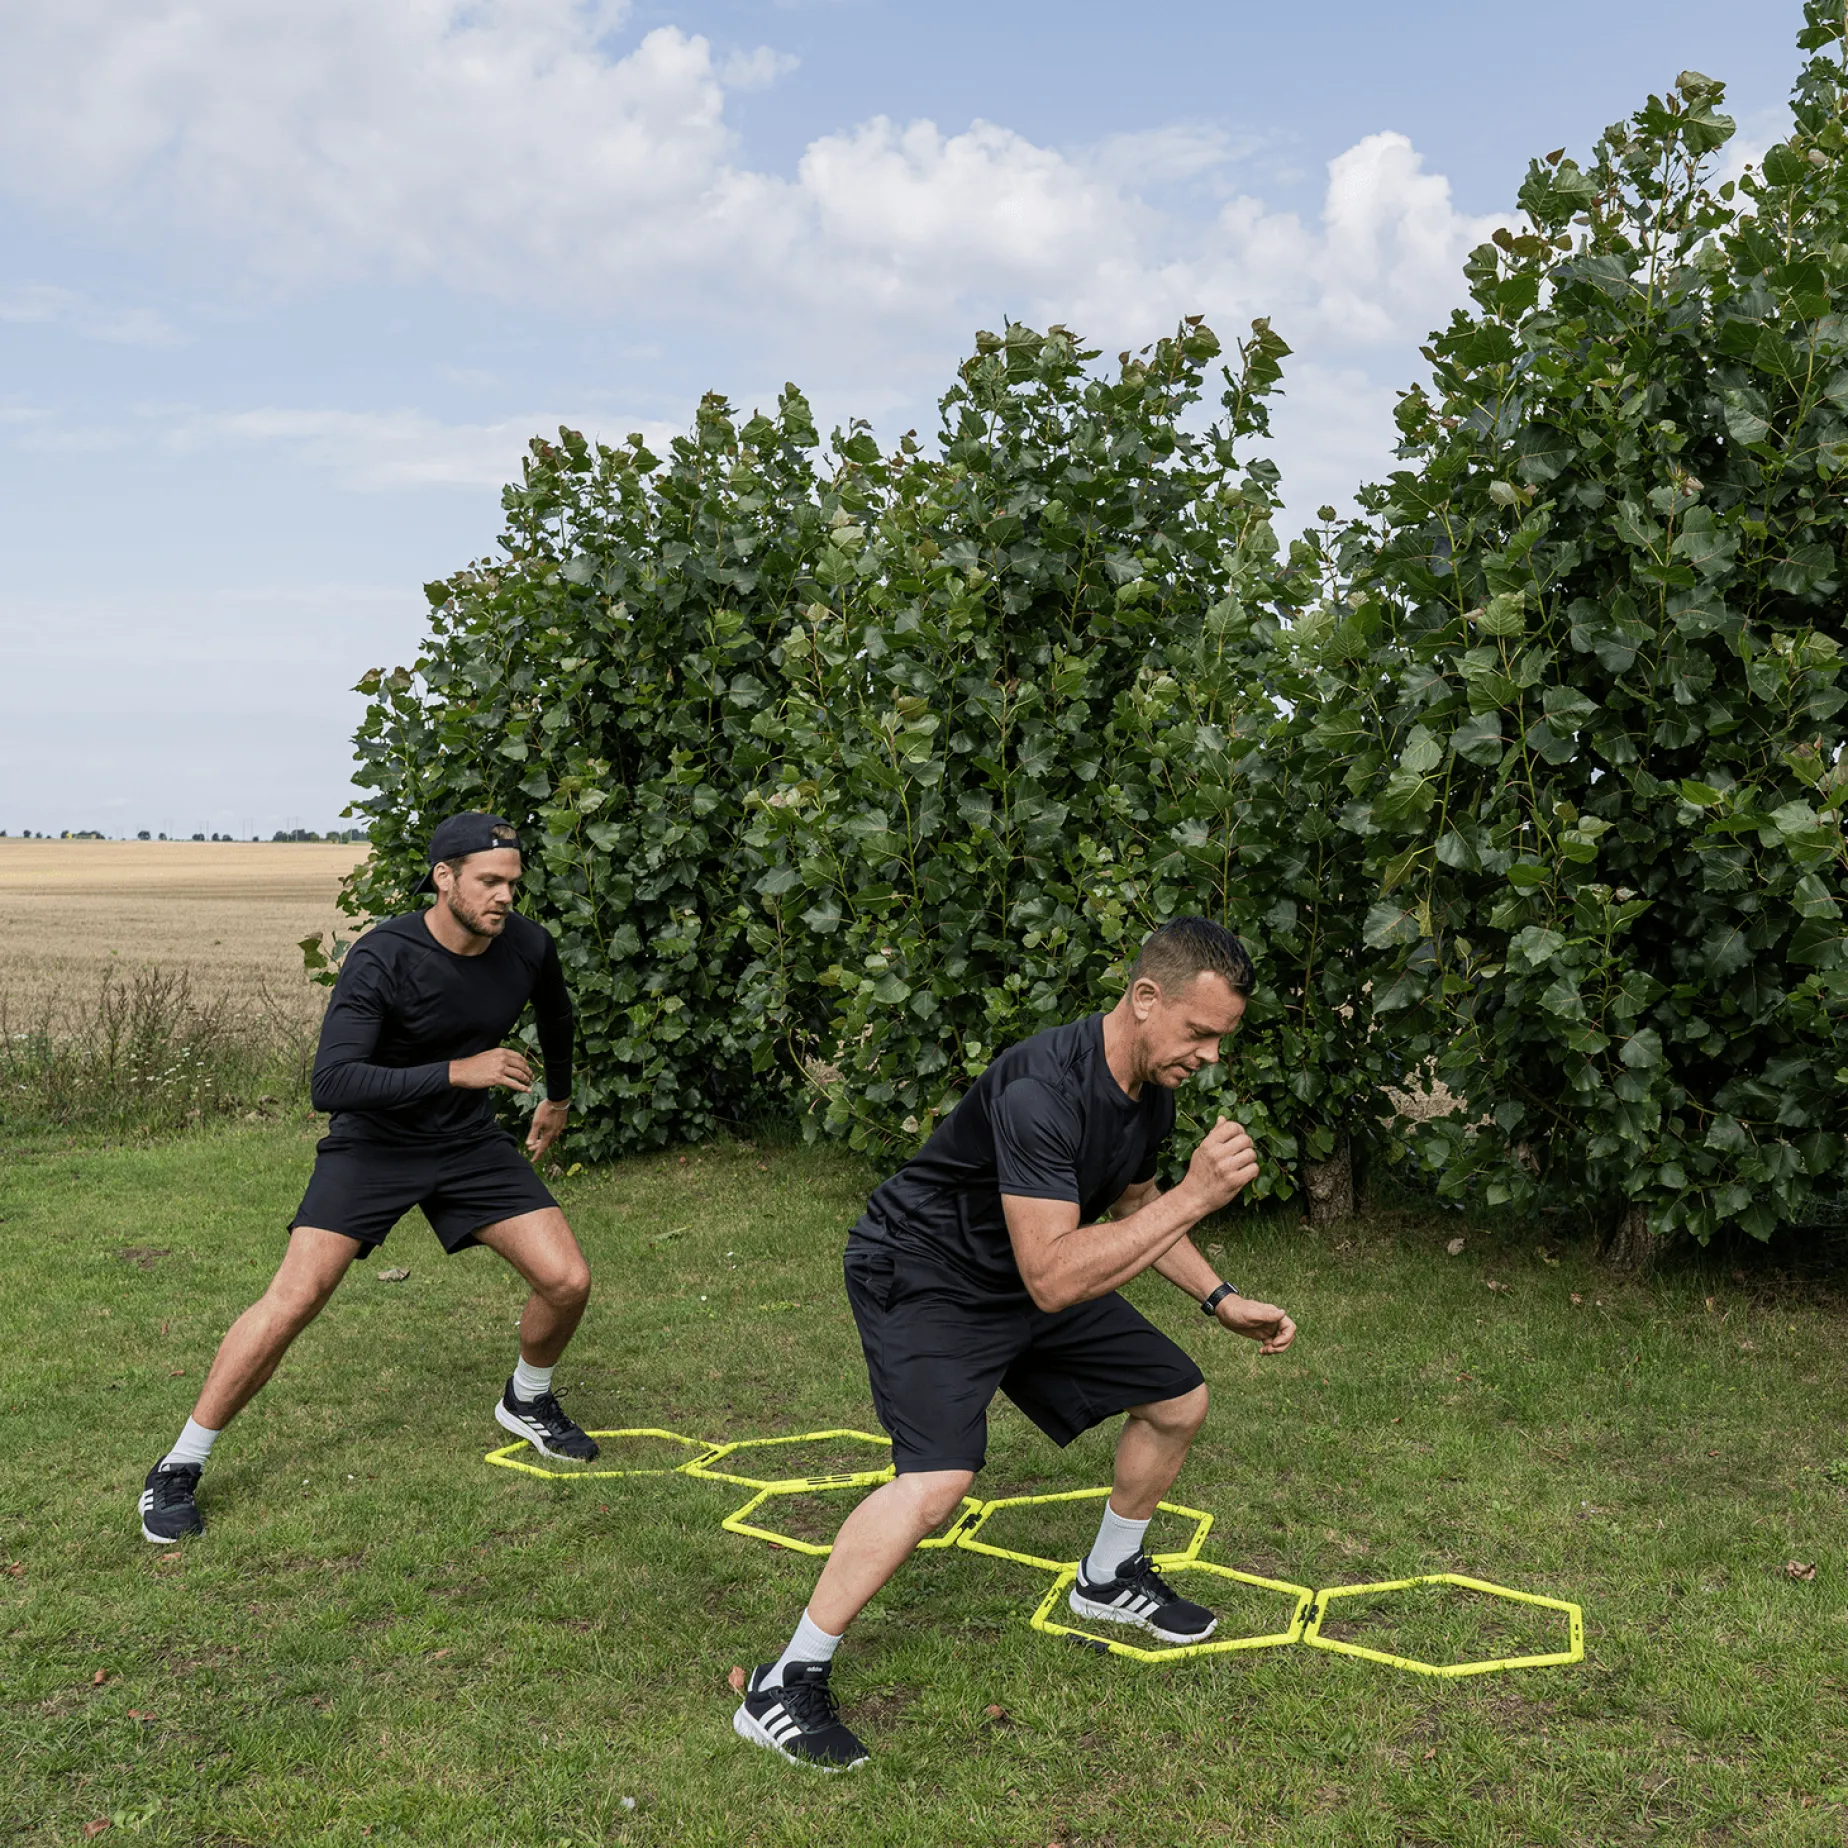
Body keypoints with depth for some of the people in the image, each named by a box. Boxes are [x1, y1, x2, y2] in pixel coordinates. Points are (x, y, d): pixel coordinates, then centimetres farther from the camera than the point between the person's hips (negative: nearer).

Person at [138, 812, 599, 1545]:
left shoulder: (527, 947, -10)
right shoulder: (381, 958, -26)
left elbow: (556, 1015, 15)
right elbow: (329, 1084, -33)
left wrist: (559, 1097, 27)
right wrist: (456, 1072, -38)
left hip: (471, 1142, 4)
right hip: (372, 1145, -4)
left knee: (567, 1281, -5)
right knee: (294, 1299, -17)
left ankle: (527, 1403, 27)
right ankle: (178, 1469, 3)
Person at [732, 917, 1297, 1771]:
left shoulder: (1151, 1093, -4)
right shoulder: (1042, 1090, -34)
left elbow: (1131, 1209, 16)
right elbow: (1052, 1279, -38)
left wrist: (1221, 1299, 8)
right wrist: (1194, 1196, -38)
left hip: (1031, 1279, 9)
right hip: (923, 1275, -9)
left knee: (1177, 1399, 11)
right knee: (938, 1480, -27)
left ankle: (1109, 1577, 36)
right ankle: (781, 1690, -11)